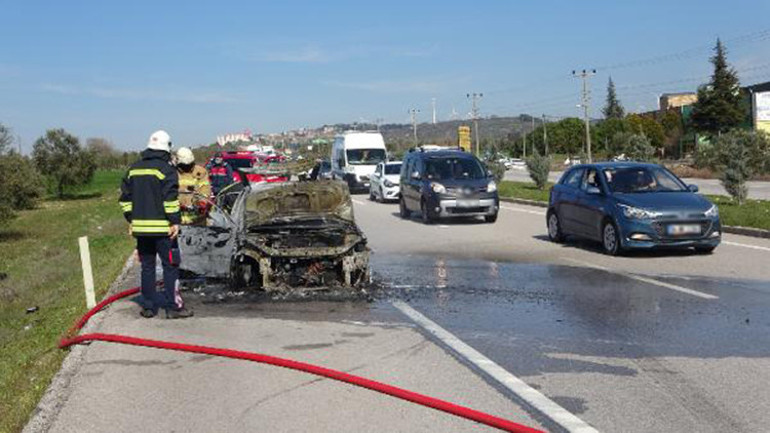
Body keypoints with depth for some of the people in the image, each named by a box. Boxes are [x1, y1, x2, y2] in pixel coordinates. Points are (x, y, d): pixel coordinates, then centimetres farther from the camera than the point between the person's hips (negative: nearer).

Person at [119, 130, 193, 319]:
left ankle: (148, 307, 17)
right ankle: (173, 306, 1)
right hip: (162, 228, -6)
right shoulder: (166, 169, -8)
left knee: (147, 266, 13)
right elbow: (170, 198, -16)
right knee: (170, 266, 1)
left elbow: (125, 197, 15)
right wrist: (175, 221, -13)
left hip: (140, 227, 6)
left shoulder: (134, 169, 13)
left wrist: (131, 219, 19)